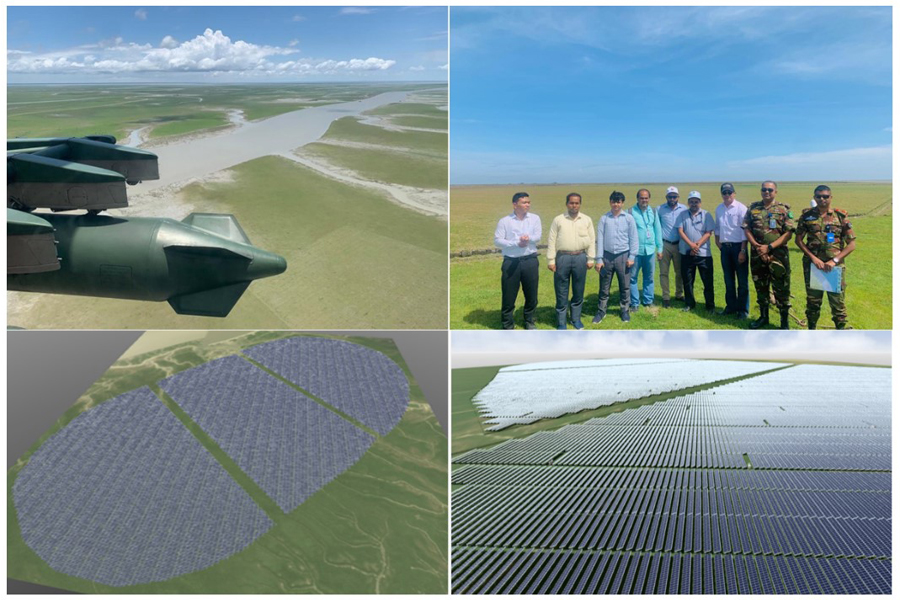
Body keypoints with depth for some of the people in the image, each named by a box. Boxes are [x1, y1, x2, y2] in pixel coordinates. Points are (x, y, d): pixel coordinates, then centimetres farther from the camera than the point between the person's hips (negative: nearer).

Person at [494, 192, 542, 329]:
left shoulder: (535, 218, 6)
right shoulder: (504, 221, 0)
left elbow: (538, 237, -6)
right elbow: (497, 240, -7)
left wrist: (528, 238, -28)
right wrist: (516, 243, -18)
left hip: (530, 261, 2)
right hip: (511, 262, -2)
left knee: (531, 294, 10)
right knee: (509, 295, 2)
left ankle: (529, 321, 29)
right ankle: (507, 325, 15)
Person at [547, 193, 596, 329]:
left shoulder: (587, 220, 6)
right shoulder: (558, 220, 1)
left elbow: (591, 240, 7)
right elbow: (551, 241, 1)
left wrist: (590, 259, 3)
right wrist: (551, 260, -3)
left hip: (580, 257, 2)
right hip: (562, 257, -1)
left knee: (578, 291, 10)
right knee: (561, 292, 4)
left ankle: (576, 319, 25)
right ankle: (561, 322, 14)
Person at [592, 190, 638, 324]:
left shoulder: (629, 218, 1)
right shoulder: (604, 218, 1)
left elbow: (633, 238, 1)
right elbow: (600, 239, 1)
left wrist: (632, 256, -5)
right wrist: (599, 259, -4)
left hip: (623, 256, 0)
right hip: (607, 256, 0)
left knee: (624, 286, 9)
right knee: (604, 286, 7)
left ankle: (624, 310, 23)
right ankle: (601, 311, 18)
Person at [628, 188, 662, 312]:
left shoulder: (653, 212, 6)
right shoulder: (631, 212, -6)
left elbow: (658, 230, 9)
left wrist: (659, 248, 7)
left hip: (650, 250, 4)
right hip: (635, 251, -4)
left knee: (649, 277, 13)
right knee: (632, 277, 0)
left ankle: (648, 301, 25)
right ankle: (634, 303, 9)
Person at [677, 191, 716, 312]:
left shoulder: (706, 215, 2)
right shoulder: (683, 215, 7)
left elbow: (708, 233, -4)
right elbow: (680, 231, -3)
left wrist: (697, 245, -15)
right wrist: (691, 244, -16)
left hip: (703, 253, -2)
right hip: (686, 253, 2)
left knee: (708, 281, 1)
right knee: (687, 280, 9)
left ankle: (710, 305, 11)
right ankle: (689, 304, 22)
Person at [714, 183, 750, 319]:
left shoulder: (741, 208, -10)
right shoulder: (719, 209, 7)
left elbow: (744, 231, -12)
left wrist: (743, 251, -15)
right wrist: (717, 240, 8)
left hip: (738, 246, -5)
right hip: (725, 247, 5)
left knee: (742, 280, 1)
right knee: (728, 280, 13)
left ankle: (743, 310, 9)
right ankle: (731, 306, 25)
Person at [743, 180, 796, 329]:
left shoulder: (784, 209, -2)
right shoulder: (753, 208, 7)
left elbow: (788, 233, -7)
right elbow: (747, 229, 4)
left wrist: (769, 247, -16)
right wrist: (756, 245, -11)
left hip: (778, 255, -3)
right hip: (757, 255, 3)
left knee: (781, 289, 0)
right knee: (760, 288, 14)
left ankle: (784, 322, 11)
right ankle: (763, 317, 29)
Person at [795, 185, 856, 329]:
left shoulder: (841, 216, -1)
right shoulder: (807, 215, 2)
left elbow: (852, 243, -2)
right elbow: (799, 239, 1)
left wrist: (835, 260, -12)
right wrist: (813, 258, -10)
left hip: (835, 266, -1)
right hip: (812, 265, 1)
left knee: (837, 301, 2)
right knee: (813, 301, 11)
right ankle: (811, 330, 26)